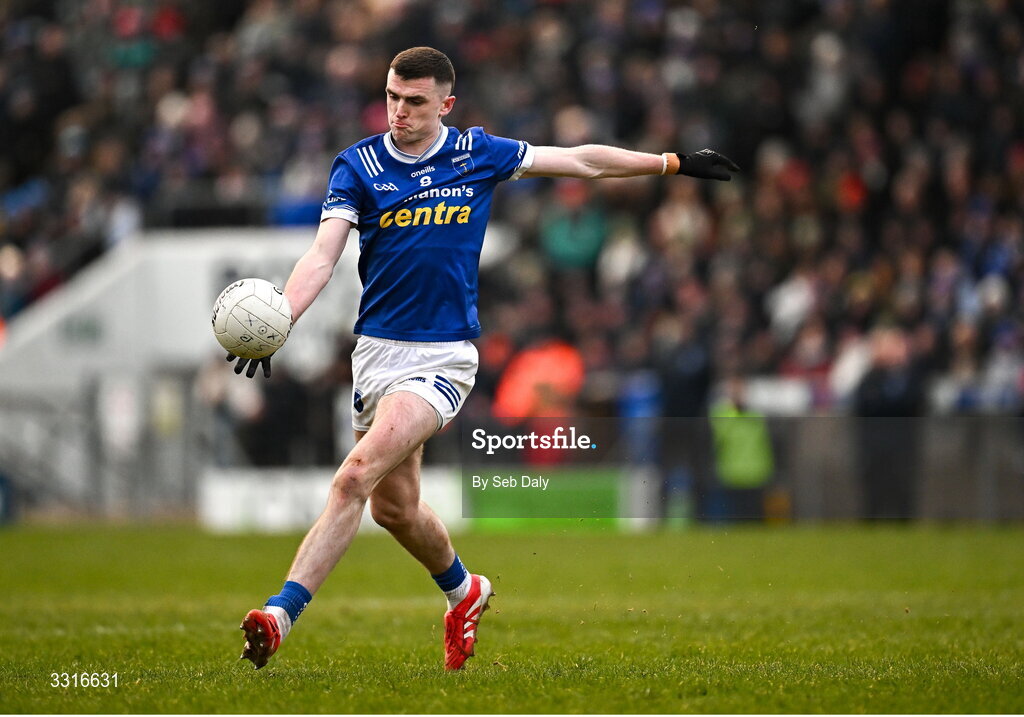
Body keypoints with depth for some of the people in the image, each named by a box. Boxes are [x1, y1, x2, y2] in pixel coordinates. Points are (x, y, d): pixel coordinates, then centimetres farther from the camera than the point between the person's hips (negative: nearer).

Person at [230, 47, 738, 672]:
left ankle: (281, 615, -26)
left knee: (357, 475, -22)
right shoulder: (358, 165, 1)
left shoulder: (477, 155, 3)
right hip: (377, 351, 3)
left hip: (445, 356, -3)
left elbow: (582, 161, 15)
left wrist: (674, 163, 19)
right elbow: (322, 258, -7)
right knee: (394, 505, 13)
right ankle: (463, 591, 44)